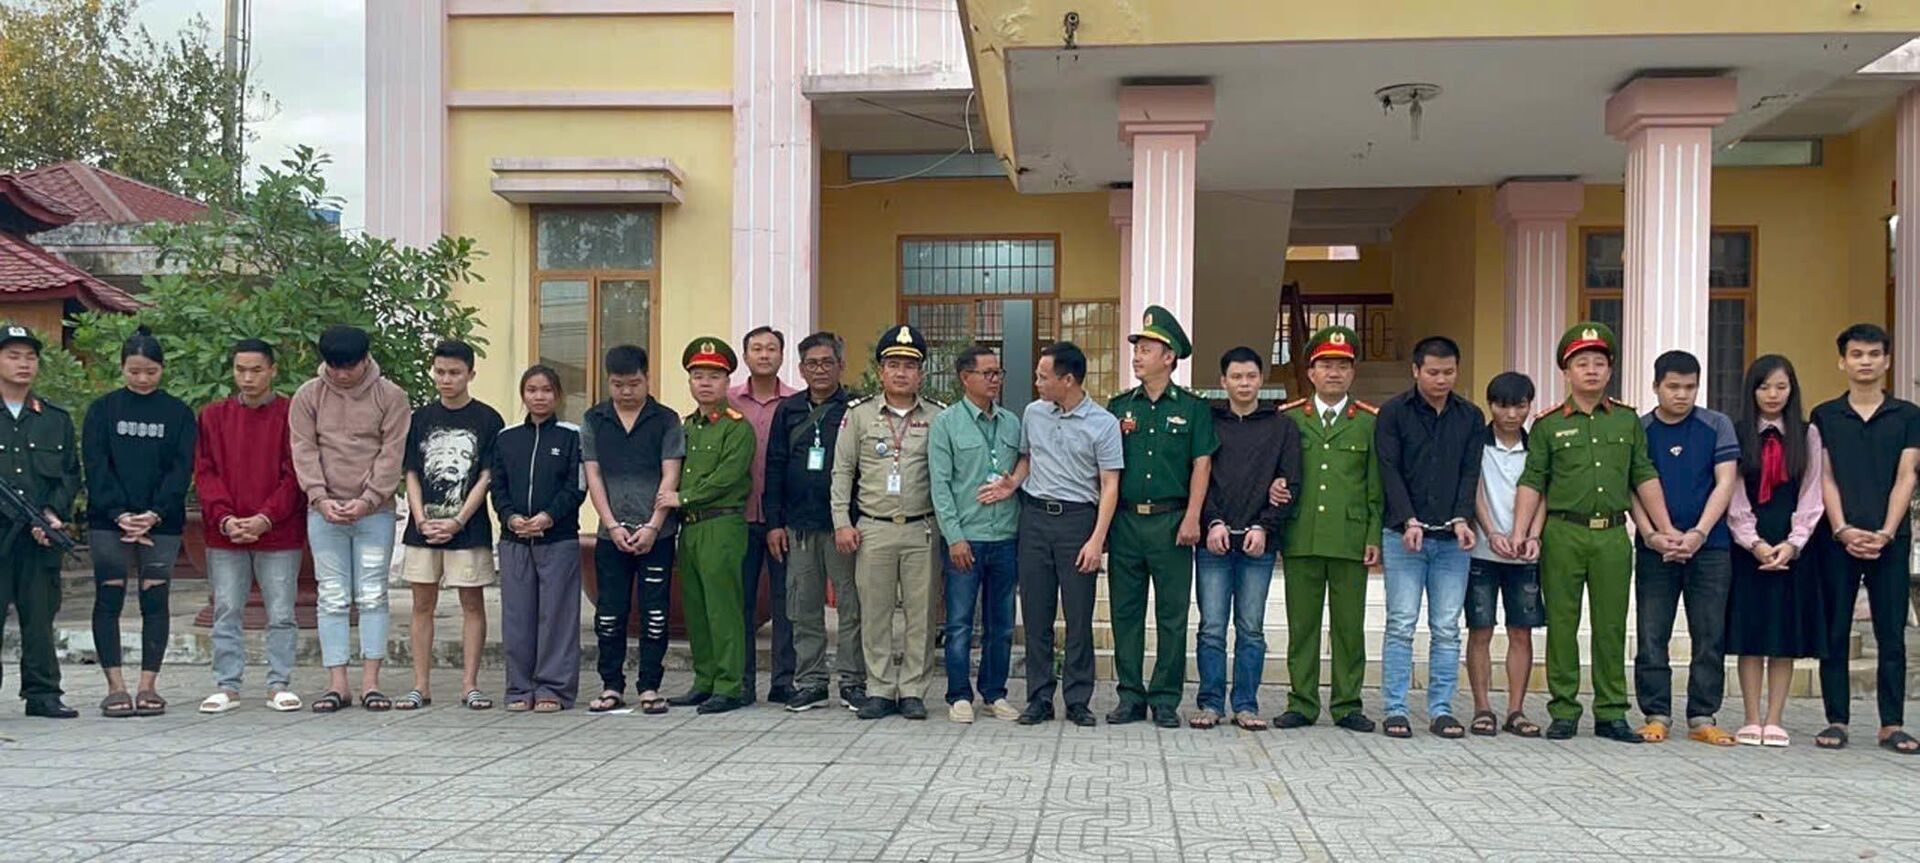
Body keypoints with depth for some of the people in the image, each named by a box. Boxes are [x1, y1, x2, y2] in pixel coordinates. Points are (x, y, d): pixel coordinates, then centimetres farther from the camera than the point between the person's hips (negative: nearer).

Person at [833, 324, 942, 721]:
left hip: (922, 529, 0)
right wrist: (842, 522, 0)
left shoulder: (938, 417, 6)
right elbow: (842, 471, 8)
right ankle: (879, 691, 12)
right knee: (874, 612, 3)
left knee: (921, 612, 2)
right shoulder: (859, 414, 7)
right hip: (872, 529, 0)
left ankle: (912, 691, 11)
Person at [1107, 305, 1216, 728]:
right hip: (1125, 520, 3)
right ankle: (1130, 697, 14)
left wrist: (1191, 518, -10)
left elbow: (1201, 465, -1)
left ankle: (1166, 700, 10)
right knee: (1125, 612, 5)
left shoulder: (1192, 408, 3)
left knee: (1172, 614, 2)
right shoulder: (1119, 406, 11)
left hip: (1171, 521, -3)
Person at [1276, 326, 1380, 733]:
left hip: (1351, 540, 0)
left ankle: (1347, 705, 13)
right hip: (1300, 539, 1)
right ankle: (1302, 704, 13)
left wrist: (1375, 538, -1)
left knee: (1349, 626, 4)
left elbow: (1377, 487, 6)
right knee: (1301, 624, 5)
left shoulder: (1370, 422, 7)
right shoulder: (1288, 418, 9)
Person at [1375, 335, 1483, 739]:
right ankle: (1395, 710, 3)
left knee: (1447, 629, 5)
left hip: (1452, 539, 3)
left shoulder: (1471, 417, 11)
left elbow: (1470, 473, 5)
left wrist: (1462, 519, -10)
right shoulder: (1393, 413, 2)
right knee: (1401, 625, -2)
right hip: (1403, 535, -3)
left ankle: (1441, 710, 12)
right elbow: (1390, 471, -4)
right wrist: (1409, 522, -16)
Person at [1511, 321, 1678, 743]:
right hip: (1563, 533, -2)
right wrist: (1520, 533, -7)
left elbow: (1645, 478, 12)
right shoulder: (1548, 424, 4)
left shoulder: (1628, 421, 11)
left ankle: (1611, 713, 13)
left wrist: (1666, 530, 7)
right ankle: (1563, 712, 11)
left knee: (1611, 626, 5)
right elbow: (1532, 483, 2)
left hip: (1613, 535, 2)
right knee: (1562, 625, 2)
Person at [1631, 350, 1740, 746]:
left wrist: (1699, 533, -13)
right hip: (1654, 549, 0)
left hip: (1709, 547, 0)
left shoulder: (1717, 426, 5)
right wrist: (1651, 535, -13)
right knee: (1652, 636, 2)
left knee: (1710, 636, 3)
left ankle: (1703, 717, 10)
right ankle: (1656, 715, 10)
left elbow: (1725, 483, -1)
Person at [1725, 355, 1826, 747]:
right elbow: (1733, 497, -1)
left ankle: (1774, 721, 7)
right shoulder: (1736, 434, 3)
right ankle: (1752, 721, 6)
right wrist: (1755, 543, -11)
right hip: (1748, 548, -1)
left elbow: (1811, 495, 2)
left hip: (1792, 548, 1)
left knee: (1786, 633, 2)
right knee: (1750, 633, 0)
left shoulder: (1808, 435, 7)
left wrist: (1791, 544, -9)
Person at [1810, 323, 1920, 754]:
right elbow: (1825, 479, 2)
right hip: (1838, 539, 0)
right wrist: (1843, 530, -10)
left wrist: (1886, 532, -10)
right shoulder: (1825, 416, 7)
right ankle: (1837, 721, 9)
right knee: (1834, 633, 3)